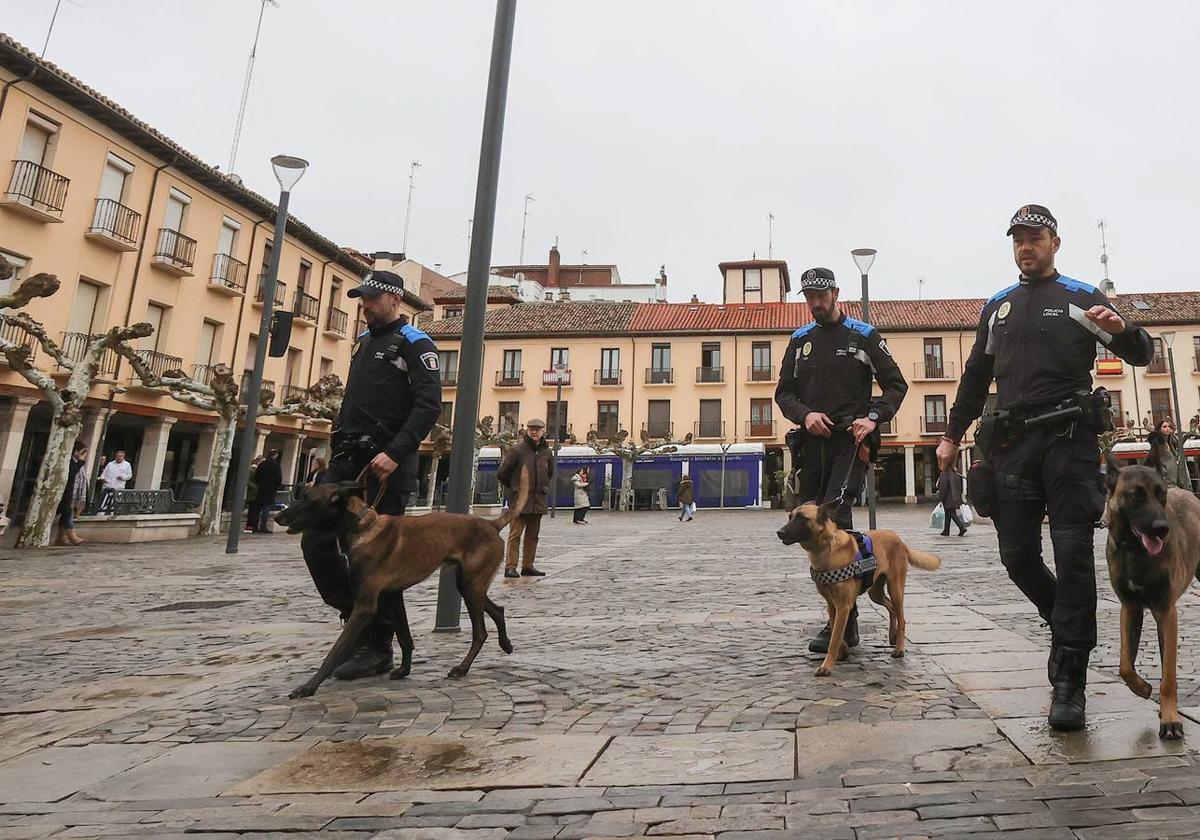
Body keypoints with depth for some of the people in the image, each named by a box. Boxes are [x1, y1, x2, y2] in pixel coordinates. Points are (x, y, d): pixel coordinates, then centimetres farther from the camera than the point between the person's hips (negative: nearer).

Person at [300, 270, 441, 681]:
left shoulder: (414, 344, -4)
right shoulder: (363, 341, 21)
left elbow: (429, 406, -16)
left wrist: (395, 453, -25)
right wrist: (337, 448, 20)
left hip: (384, 463, -8)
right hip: (347, 458, 8)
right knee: (316, 541, 2)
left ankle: (377, 647, 11)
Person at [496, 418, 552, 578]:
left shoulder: (546, 451, 9)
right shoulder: (517, 449, -7)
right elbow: (501, 473, -3)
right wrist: (513, 488, 7)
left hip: (538, 501, 6)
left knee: (533, 535, 11)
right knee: (515, 534, -6)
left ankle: (528, 566, 19)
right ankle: (510, 566, -3)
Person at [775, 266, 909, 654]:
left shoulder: (864, 336, 6)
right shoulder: (800, 340, 16)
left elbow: (896, 385, 6)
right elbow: (784, 392, 12)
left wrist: (873, 417, -11)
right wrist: (804, 415, -8)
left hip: (851, 442, -4)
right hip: (812, 444, 5)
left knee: (834, 519, -21)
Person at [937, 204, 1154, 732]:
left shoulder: (1080, 298, 7)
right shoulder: (998, 306, 18)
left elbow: (1143, 355, 3)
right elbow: (976, 375, 21)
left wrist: (1122, 331, -20)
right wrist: (953, 435, 17)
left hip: (1068, 441, -3)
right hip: (1012, 444, 4)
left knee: (1073, 554, -7)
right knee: (1017, 556, 3)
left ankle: (1069, 681, -1)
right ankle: (1066, 623, 31)